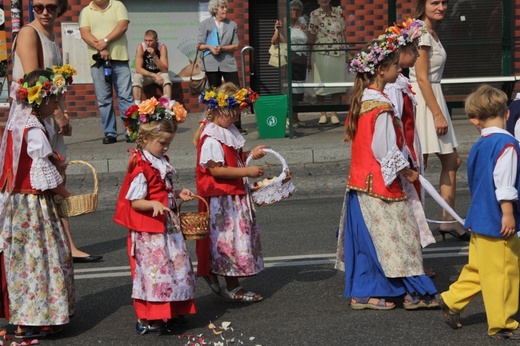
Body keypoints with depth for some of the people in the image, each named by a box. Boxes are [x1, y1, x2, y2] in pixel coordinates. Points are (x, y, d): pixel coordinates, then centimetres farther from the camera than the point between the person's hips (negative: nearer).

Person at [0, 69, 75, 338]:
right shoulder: (34, 130, -20)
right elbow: (46, 175, -18)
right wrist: (67, 196, -6)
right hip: (33, 205, -9)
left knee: (23, 258, 14)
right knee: (38, 256, -2)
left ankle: (23, 315, 23)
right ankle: (30, 323, 2)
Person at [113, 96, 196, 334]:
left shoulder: (162, 162, 9)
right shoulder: (140, 168, -19)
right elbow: (135, 201, -21)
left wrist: (178, 195, 5)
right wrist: (154, 204, -37)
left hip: (168, 226, 9)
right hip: (149, 230, -9)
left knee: (175, 266, 15)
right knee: (152, 269, -4)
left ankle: (170, 311, 28)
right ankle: (145, 319, 6)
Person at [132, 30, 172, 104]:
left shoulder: (162, 47, -19)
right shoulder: (141, 47, -19)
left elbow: (165, 70, -25)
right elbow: (138, 69, -24)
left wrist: (154, 56, -37)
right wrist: (154, 75, -34)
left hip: (159, 73, 0)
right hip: (145, 74, 0)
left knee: (166, 76, -32)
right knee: (137, 77, -31)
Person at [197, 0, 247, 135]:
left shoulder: (232, 24, 6)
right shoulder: (205, 24, 3)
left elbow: (235, 46, 1)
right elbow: (200, 45, 2)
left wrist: (222, 48, -15)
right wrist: (210, 47, -17)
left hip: (229, 63, 1)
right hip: (212, 64, -1)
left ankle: (237, 125, 0)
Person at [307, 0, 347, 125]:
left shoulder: (338, 11, 5)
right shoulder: (315, 14, -4)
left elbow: (343, 32, 11)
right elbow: (311, 36, -4)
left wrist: (346, 50, 9)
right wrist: (309, 57, -4)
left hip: (338, 53, 3)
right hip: (321, 53, -3)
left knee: (337, 83, 3)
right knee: (321, 83, 2)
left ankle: (334, 114, 11)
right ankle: (323, 114, 12)